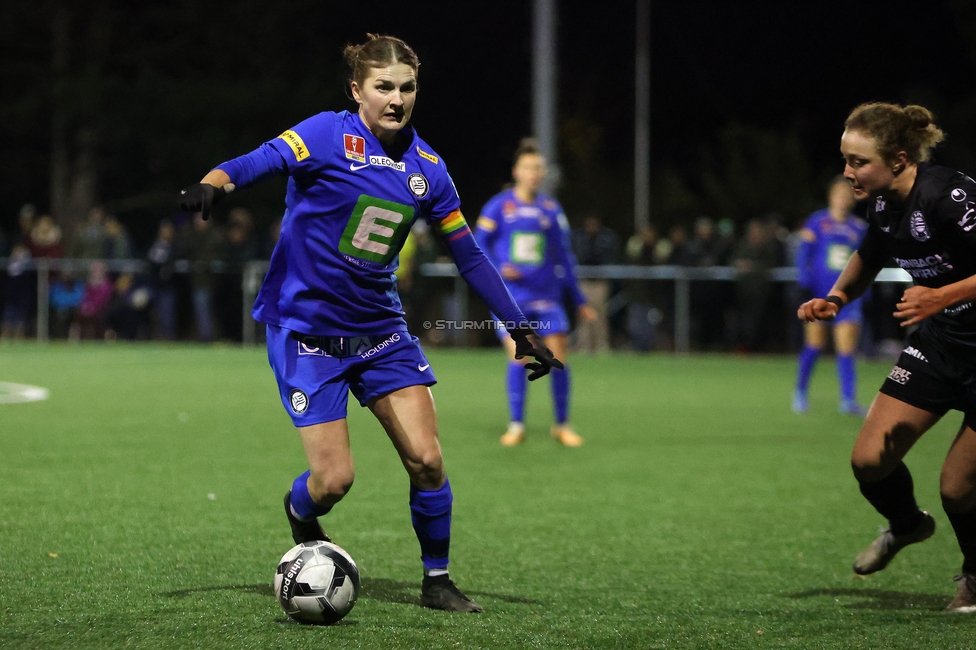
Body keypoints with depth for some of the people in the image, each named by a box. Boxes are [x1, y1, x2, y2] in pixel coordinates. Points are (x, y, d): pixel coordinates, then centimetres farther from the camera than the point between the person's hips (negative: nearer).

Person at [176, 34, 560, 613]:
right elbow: (262, 161, -28)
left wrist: (520, 328, 9)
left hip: (380, 328, 5)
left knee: (427, 459, -5)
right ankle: (300, 513, 28)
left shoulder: (426, 166, 3)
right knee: (334, 480, -8)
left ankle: (437, 581, 14)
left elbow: (469, 256, 11)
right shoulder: (331, 136, -12)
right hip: (306, 331, -5)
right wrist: (214, 183, -50)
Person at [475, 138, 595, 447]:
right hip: (510, 298, -2)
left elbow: (564, 257, 13)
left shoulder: (551, 209, 8)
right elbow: (479, 247, 3)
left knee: (558, 357, -3)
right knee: (518, 357, -12)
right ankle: (516, 425, 1)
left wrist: (579, 300, 13)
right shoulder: (498, 207, 1)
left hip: (546, 297, 2)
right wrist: (498, 269, -16)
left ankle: (562, 424, 11)